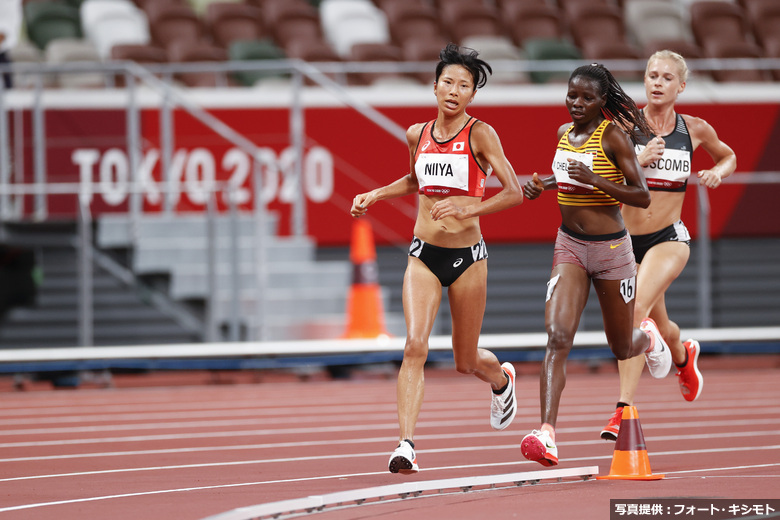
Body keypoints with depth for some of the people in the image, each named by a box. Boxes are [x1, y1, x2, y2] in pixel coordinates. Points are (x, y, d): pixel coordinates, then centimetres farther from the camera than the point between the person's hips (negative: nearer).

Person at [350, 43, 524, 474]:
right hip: (424, 255, 2)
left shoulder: (480, 134, -7)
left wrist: (469, 209, -25)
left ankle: (501, 378, 48)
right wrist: (375, 195, 14)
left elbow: (514, 193, -12)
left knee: (466, 361, 11)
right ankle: (405, 444, -23)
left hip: (467, 256, -2)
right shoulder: (418, 135, 6)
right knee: (415, 346, -19)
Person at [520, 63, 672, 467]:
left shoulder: (613, 136, -13)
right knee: (557, 336, -17)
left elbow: (642, 197, -15)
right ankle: (546, 433, -27)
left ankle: (648, 337, 53)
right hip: (569, 247, 4)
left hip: (610, 249, -3)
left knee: (622, 348, 14)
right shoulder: (564, 133, 5)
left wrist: (594, 180, -27)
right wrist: (542, 185, 6)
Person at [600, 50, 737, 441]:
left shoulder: (695, 130, 1)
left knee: (636, 310, -26)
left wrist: (717, 172, 0)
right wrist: (637, 160, -24)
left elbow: (728, 157, 22)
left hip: (669, 239, -2)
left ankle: (624, 409, -28)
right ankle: (684, 356, 56)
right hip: (626, 238, 2)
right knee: (658, 327, 17)